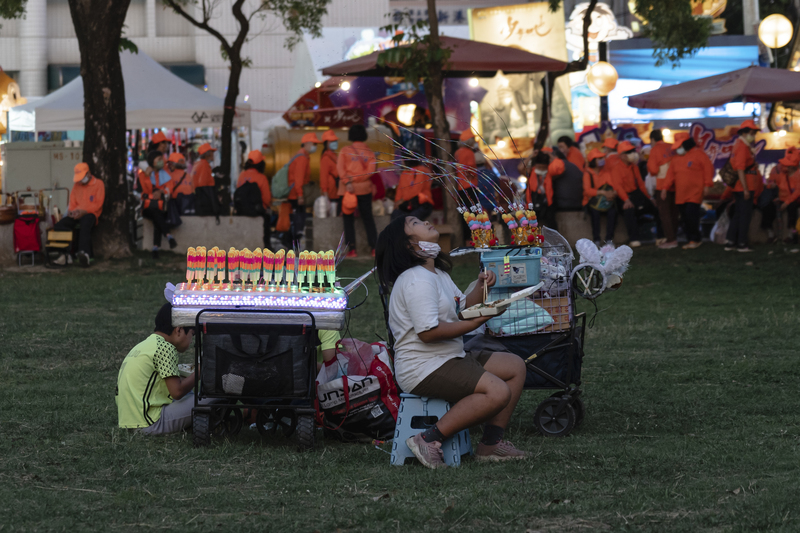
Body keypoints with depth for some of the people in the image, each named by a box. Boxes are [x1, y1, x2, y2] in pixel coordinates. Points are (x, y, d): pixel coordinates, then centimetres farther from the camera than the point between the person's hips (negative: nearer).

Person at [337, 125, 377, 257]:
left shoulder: (345, 151, 0)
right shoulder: (369, 153, 3)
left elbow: (340, 167, -12)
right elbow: (370, 171, -9)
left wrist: (347, 182, -17)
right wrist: (355, 178, -8)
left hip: (348, 189, -1)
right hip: (364, 189, 1)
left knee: (349, 219, 5)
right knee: (368, 218, 9)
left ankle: (352, 249, -2)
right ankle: (374, 247, 4)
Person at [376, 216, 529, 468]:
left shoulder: (437, 273, 16)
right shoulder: (417, 280, -18)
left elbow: (463, 307, 23)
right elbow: (428, 332, -25)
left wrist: (481, 287, 3)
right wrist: (476, 322, -21)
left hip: (449, 358, 11)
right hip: (423, 368, -11)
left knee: (515, 367, 11)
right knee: (498, 392, -25)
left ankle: (491, 444, 8)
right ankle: (430, 440, -19)